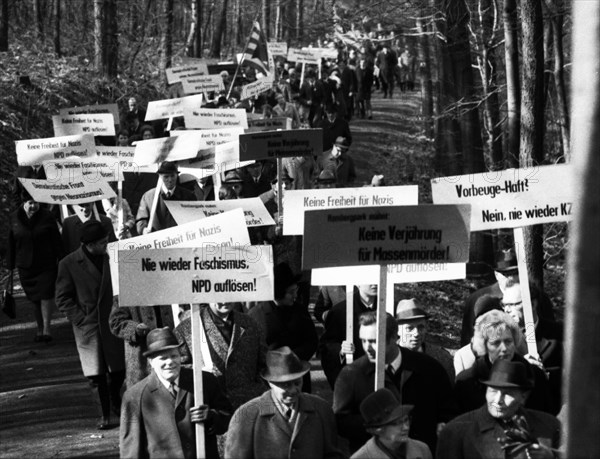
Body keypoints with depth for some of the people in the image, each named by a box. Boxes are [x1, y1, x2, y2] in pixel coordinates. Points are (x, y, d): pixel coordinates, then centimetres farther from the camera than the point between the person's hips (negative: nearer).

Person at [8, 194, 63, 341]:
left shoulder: (46, 217, -4)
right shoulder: (14, 219, 1)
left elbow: (56, 240, -1)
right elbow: (11, 244, 7)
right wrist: (11, 265, 8)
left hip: (46, 264, -2)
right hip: (25, 266, 2)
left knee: (46, 294, -13)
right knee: (34, 298, 8)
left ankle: (47, 328, -10)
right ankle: (40, 329, 18)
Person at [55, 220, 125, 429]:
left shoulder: (110, 259, 4)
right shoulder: (69, 264, -6)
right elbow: (62, 298, -3)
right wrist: (80, 319, -11)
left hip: (111, 324, 3)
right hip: (87, 326, -3)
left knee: (118, 369, 8)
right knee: (96, 373, -1)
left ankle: (116, 404, 32)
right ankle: (104, 415, 10)